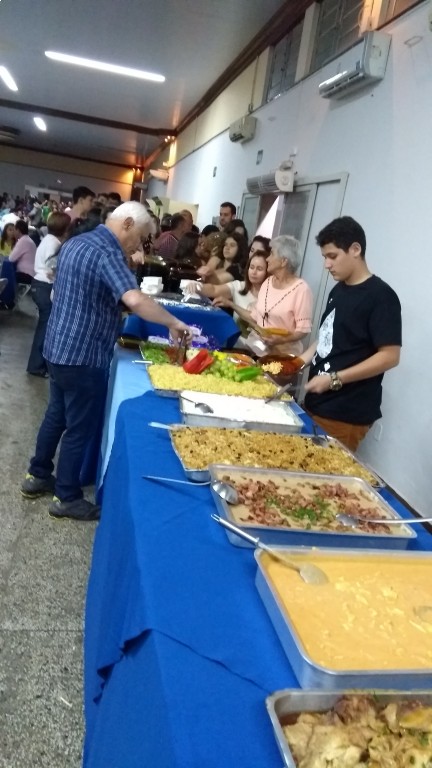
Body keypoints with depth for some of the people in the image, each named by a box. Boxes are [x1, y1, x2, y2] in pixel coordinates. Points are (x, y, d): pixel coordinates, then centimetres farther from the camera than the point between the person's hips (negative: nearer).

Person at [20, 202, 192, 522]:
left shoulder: (75, 242, 10)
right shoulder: (107, 254, -20)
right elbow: (135, 301, -36)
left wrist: (111, 313, 18)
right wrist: (174, 323, -25)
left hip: (59, 347, 10)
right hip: (83, 355, -10)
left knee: (57, 415, 23)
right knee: (81, 427, 4)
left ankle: (38, 476, 37)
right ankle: (67, 497, 18)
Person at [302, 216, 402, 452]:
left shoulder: (380, 296, -13)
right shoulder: (338, 290, 12)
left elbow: (390, 356, -18)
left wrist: (335, 379, -21)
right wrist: (303, 359, 6)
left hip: (346, 416, -7)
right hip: (316, 404, 8)